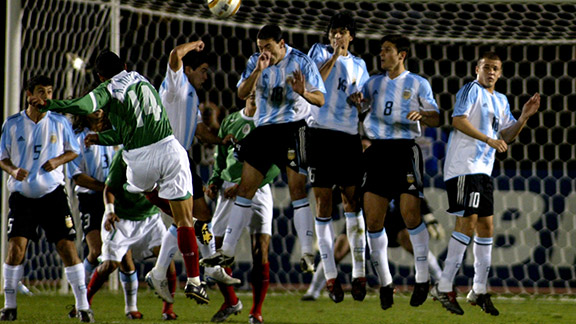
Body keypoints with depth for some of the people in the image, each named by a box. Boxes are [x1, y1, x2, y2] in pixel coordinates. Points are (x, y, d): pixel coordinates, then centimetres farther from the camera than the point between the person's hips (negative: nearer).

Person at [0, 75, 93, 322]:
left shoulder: (60, 123, 2)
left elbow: (74, 151, 12)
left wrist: (58, 160, -9)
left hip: (53, 193, 0)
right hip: (22, 195, 0)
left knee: (67, 246, -5)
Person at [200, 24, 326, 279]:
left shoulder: (301, 62, -5)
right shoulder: (255, 62, 6)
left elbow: (320, 100, -7)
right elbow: (242, 93, -5)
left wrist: (303, 92, -28)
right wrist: (258, 70, -20)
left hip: (292, 127, -4)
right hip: (263, 129, 4)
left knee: (297, 188, -13)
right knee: (245, 188, 3)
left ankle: (307, 253, -11)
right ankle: (227, 251, 7)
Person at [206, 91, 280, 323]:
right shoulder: (230, 121, 13)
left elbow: (274, 167, -8)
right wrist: (215, 181, 7)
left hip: (258, 189, -4)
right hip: (228, 190, 4)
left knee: (260, 251, -11)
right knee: (217, 249, 2)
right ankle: (230, 302, 22)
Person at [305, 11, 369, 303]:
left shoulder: (359, 65, 17)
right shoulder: (320, 52, 7)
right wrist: (335, 55, -16)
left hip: (349, 136, 3)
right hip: (320, 133, -2)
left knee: (352, 201, -4)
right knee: (323, 202, -2)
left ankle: (359, 273, -3)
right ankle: (330, 276, 0)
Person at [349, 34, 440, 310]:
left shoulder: (418, 84, 6)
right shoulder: (374, 82, 18)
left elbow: (436, 118, 5)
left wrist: (422, 115, -17)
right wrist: (356, 99, -10)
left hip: (405, 150, -4)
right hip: (378, 150, 4)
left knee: (410, 214, -13)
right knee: (373, 218, -2)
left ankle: (422, 277, -1)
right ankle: (384, 282, 8)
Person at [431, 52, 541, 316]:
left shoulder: (501, 101, 21)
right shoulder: (471, 90, -3)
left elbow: (506, 136, 22)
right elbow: (458, 120, -15)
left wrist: (524, 117, 7)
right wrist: (488, 139, -20)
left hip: (484, 169, 9)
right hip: (463, 164, -9)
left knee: (486, 225, 8)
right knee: (468, 220, -16)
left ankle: (479, 290, 14)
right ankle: (444, 287, -15)